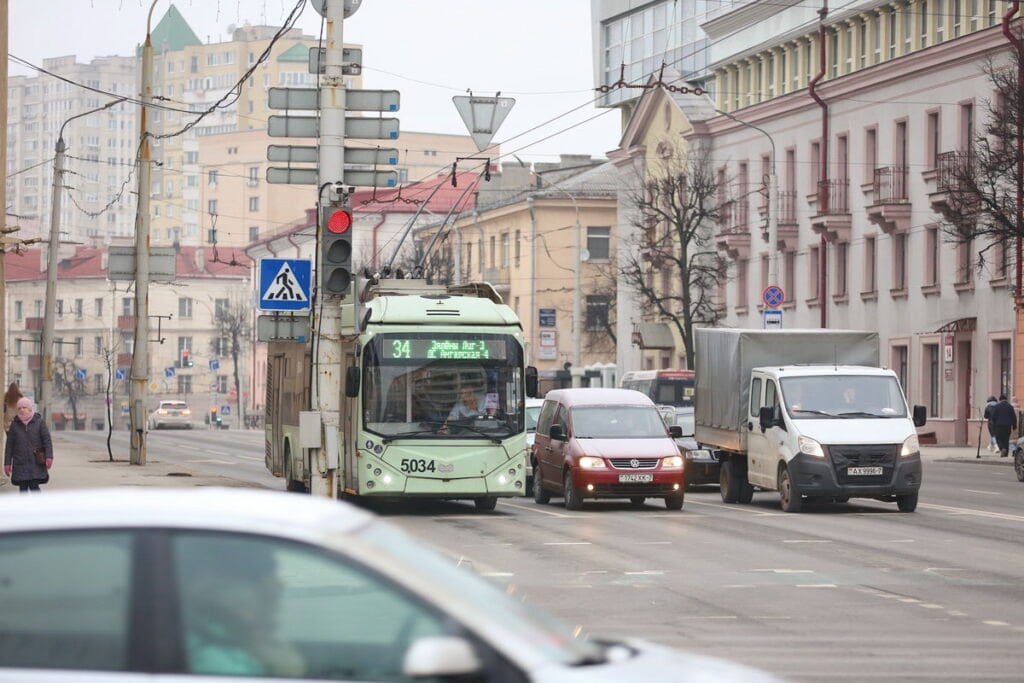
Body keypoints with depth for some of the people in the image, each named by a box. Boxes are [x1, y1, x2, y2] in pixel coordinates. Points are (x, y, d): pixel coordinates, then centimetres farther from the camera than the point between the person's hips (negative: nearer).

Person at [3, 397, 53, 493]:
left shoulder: (39, 422, 2)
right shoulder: (15, 424, 8)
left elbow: (47, 440, -1)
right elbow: (9, 445, 9)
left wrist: (49, 457, -13)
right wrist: (7, 463, 6)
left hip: (36, 463, -3)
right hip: (20, 464, 3)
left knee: (34, 487, -11)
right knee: (23, 488, 2)